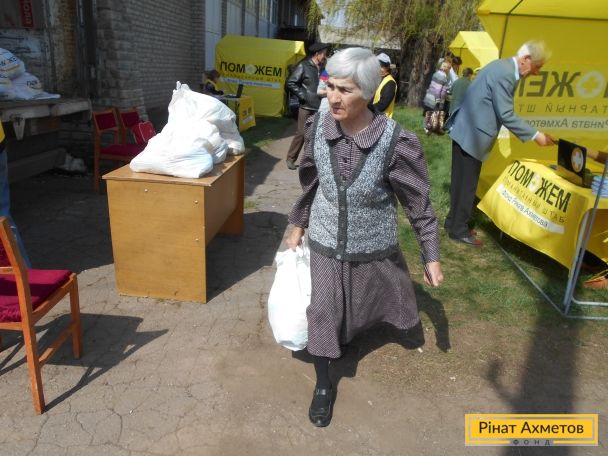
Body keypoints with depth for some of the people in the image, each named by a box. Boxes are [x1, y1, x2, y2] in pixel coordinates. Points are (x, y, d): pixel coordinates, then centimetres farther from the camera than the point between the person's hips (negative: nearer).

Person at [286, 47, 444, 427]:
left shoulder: (395, 142, -25)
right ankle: (324, 385, 31)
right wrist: (298, 226, 12)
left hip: (373, 248, -1)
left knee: (370, 304, 24)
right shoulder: (318, 127, -14)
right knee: (323, 314, 8)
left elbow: (419, 203, -13)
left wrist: (433, 258, -8)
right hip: (325, 243, 1)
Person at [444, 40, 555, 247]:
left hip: (468, 130, 10)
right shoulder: (504, 73, -19)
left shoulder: (503, 67, 12)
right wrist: (535, 135, -14)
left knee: (463, 182, 16)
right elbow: (505, 115, -20)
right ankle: (459, 229, 11)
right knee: (467, 184, 0)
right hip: (471, 134, -10)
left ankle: (454, 221, 28)